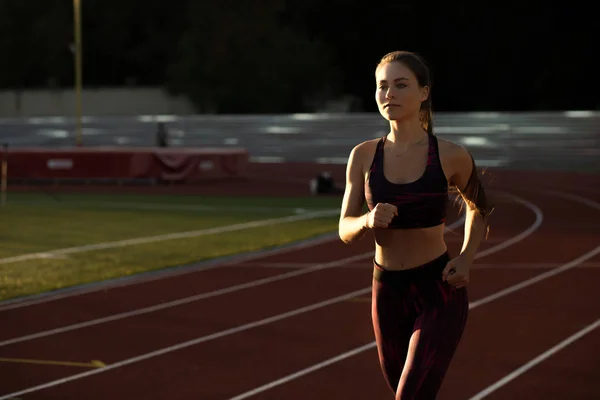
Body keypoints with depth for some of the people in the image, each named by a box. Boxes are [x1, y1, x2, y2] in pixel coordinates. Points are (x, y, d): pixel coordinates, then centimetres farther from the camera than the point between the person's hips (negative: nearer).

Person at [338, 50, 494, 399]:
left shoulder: (451, 156, -7)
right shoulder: (363, 156, -2)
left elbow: (480, 207, 12)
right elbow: (346, 230, 1)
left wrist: (466, 259, -4)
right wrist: (368, 220, -21)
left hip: (440, 293, -4)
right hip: (388, 293, 4)